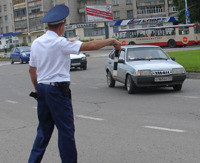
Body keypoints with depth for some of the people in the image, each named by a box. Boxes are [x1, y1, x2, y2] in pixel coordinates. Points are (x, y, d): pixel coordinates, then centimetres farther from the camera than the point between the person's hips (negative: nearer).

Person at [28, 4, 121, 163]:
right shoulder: (60, 43, -14)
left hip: (42, 88, 8)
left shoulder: (36, 43, 8)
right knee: (66, 129, 1)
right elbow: (89, 46, -15)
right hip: (58, 89, -8)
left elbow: (32, 69, 15)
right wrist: (112, 41, -5)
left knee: (44, 128, 16)